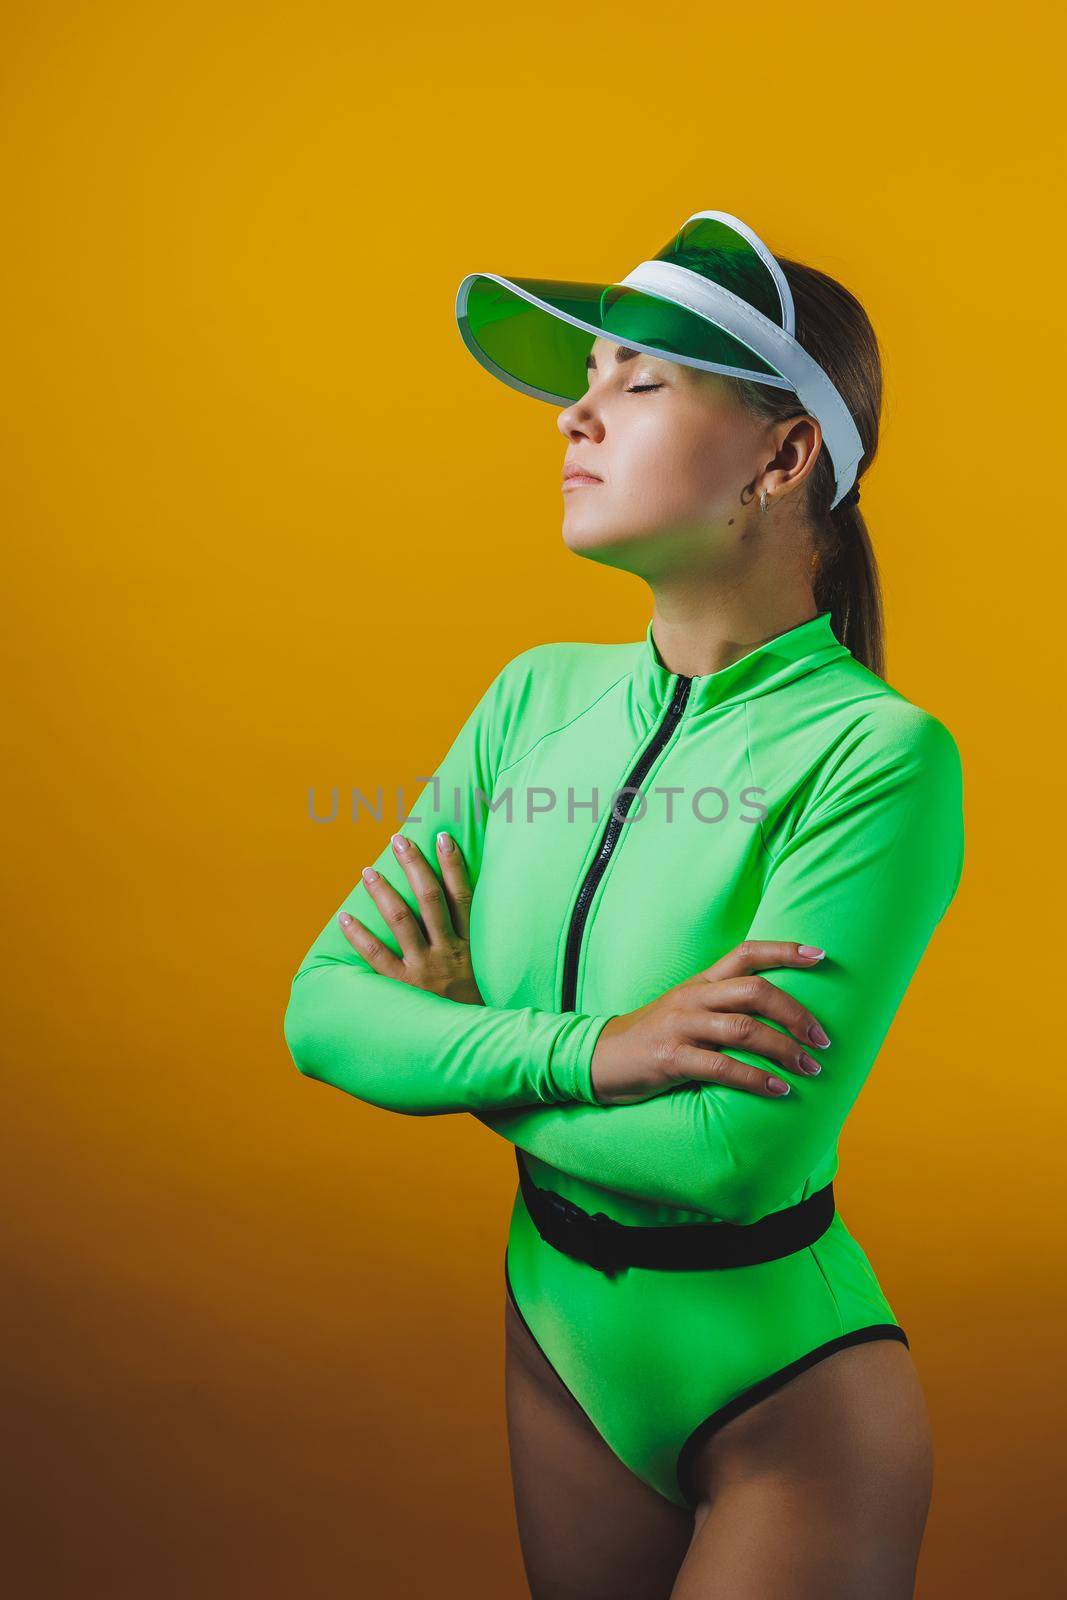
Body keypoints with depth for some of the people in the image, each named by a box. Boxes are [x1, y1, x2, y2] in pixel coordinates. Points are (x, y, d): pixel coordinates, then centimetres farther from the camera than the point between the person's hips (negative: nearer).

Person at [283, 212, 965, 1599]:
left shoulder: (878, 751, -22)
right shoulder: (538, 697, -5)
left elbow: (739, 1151, -29)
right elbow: (325, 1007, -9)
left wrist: (463, 1042, -15)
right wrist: (588, 1054, -25)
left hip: (783, 1376, -5)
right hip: (558, 1332, 6)